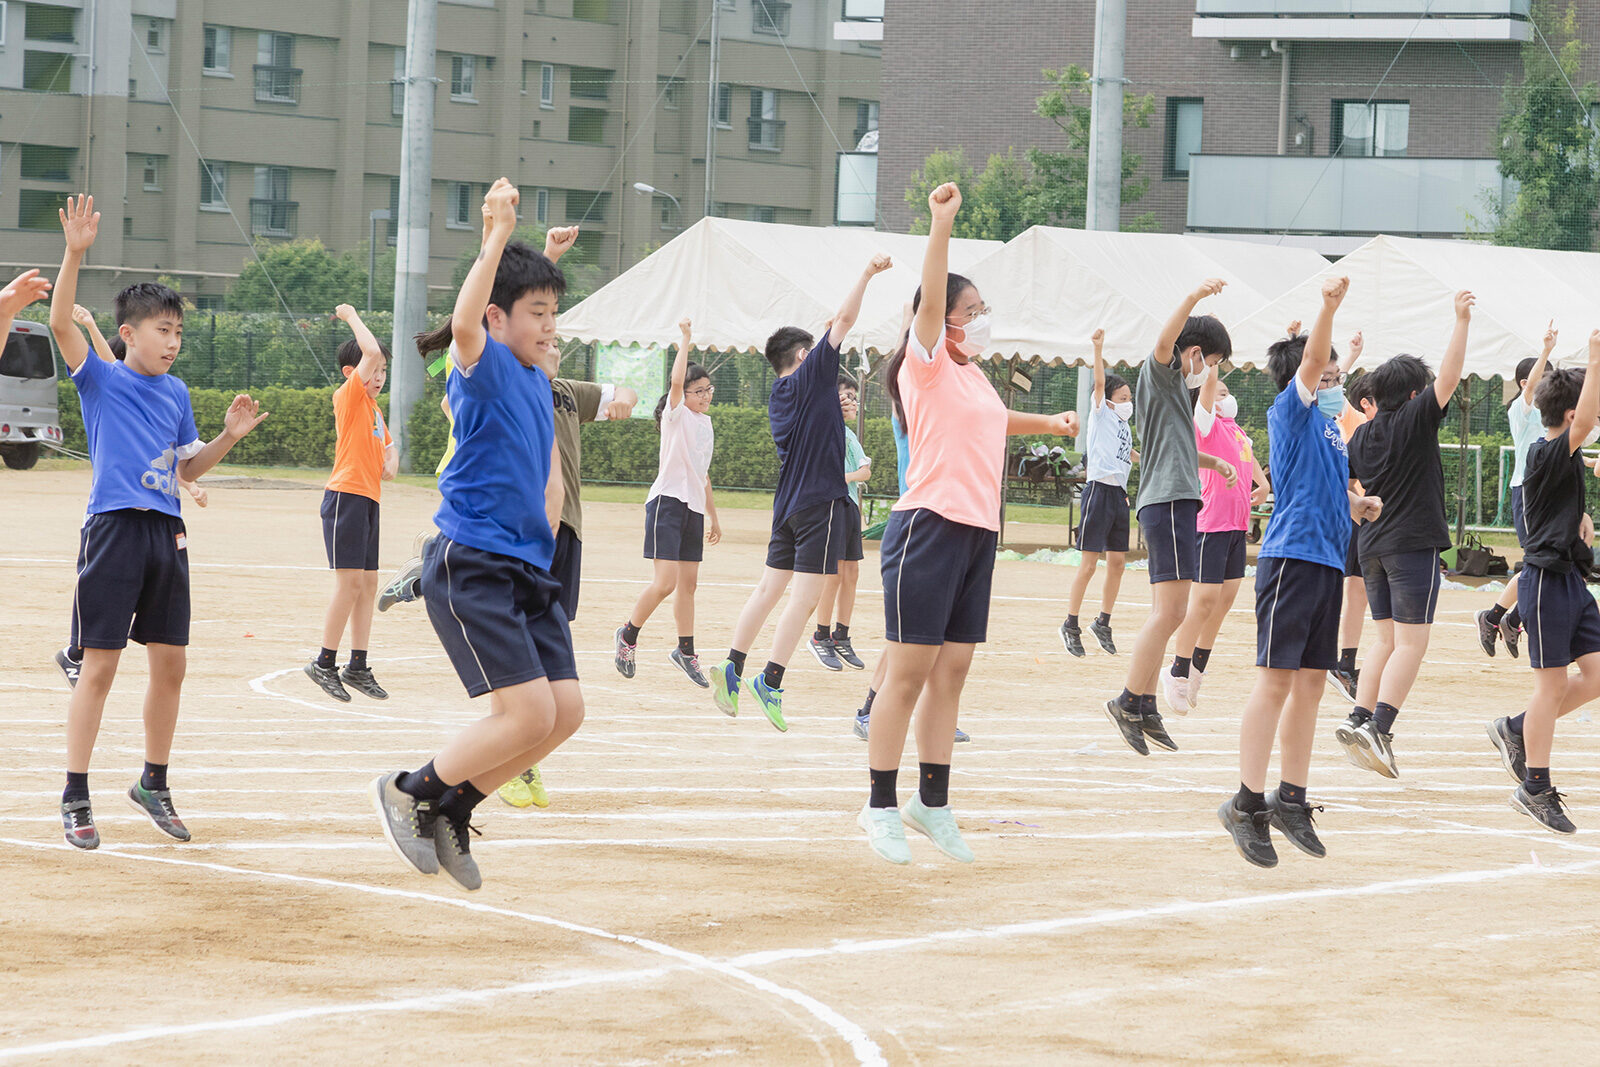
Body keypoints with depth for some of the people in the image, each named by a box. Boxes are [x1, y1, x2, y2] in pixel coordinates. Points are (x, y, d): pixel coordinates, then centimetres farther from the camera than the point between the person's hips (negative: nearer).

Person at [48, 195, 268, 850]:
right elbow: (61, 323, -18)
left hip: (167, 535, 6)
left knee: (171, 662, 8)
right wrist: (75, 254, -29)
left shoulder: (176, 394, 14)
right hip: (113, 528, -6)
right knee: (100, 666, -5)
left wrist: (229, 436, 5)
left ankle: (153, 783, 23)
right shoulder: (100, 379, -2)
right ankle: (76, 799, 1)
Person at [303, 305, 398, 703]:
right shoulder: (350, 397, -7)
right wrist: (351, 316, -7)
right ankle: (325, 663, -5)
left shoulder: (374, 408, 18)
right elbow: (370, 351, -20)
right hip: (347, 497, -9)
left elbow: (387, 443, 32)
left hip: (368, 501, 9)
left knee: (368, 584, 8)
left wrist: (391, 462, 9)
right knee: (350, 582, -11)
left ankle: (358, 666, 13)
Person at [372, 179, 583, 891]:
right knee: (529, 712, -15)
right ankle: (408, 791, 6)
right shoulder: (484, 367, -9)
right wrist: (498, 237, -35)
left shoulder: (539, 385, 15)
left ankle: (450, 811, 17)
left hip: (526, 567, 9)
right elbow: (464, 323, -34)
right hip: (469, 565, -9)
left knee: (565, 711, 2)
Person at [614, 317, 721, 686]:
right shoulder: (676, 416, -5)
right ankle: (629, 634, 5)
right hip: (668, 502, -7)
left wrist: (713, 517, 24)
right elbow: (676, 381, -26)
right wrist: (686, 339, -23)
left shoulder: (705, 424, 16)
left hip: (693, 509, 7)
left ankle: (686, 652, 17)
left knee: (688, 583, 9)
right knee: (665, 583, -13)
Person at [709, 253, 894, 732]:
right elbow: (845, 319, -9)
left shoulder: (779, 395, 13)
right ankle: (771, 682, -11)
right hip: (821, 500, -8)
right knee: (806, 596, -6)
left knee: (770, 587, 11)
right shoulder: (811, 377, -7)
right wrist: (867, 274, -3)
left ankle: (732, 668, 5)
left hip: (789, 503, 8)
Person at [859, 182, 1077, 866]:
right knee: (908, 673, -6)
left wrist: (1049, 422, 46)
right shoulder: (927, 366, -4)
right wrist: (941, 225, -30)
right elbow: (931, 299, -22)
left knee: (951, 673, 8)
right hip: (930, 527, -8)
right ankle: (881, 806, -1)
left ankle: (932, 804, 13)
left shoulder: (973, 376, 19)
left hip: (978, 534, 8)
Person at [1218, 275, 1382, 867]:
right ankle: (1248, 803, -6)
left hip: (1327, 561, 8)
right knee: (1277, 679, -8)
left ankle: (1291, 800, 17)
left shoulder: (1329, 425, 18)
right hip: (1292, 556, -8)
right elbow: (1310, 362, -21)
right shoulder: (1290, 412, -4)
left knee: (1310, 683, 10)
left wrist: (1359, 502, 9)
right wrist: (1329, 306, -36)